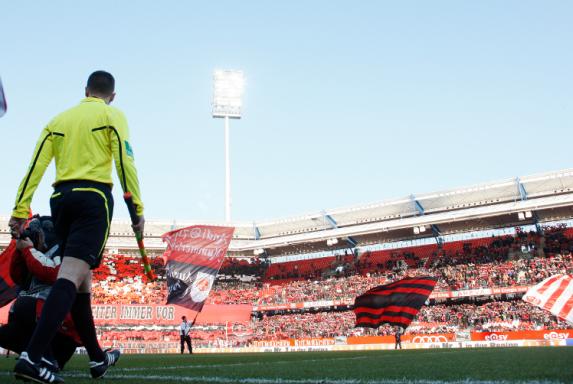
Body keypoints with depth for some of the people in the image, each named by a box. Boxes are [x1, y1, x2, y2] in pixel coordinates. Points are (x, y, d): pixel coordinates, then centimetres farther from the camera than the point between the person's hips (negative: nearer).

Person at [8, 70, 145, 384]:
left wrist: (20, 211, 6)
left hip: (61, 198, 6)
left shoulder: (59, 119, 18)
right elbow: (124, 162, -7)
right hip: (93, 196, -6)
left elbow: (36, 166, 9)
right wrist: (137, 208, -7)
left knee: (81, 280, 14)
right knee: (72, 276, -16)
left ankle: (97, 358, 22)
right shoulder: (111, 116, 5)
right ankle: (31, 358, -29)